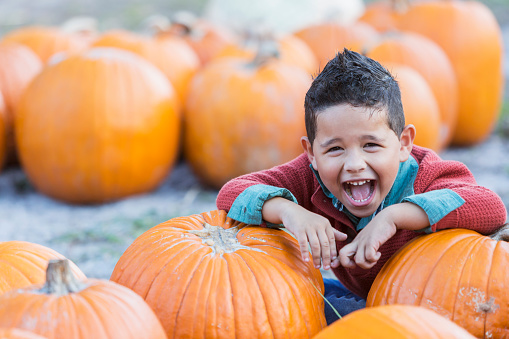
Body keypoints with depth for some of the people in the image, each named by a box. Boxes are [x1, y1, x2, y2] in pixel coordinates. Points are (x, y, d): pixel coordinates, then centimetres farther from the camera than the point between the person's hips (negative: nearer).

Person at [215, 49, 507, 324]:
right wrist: (287, 210, -50)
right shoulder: (312, 175, -22)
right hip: (360, 297, 1)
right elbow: (231, 193, -28)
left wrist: (393, 215, -54)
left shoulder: (422, 178, -32)